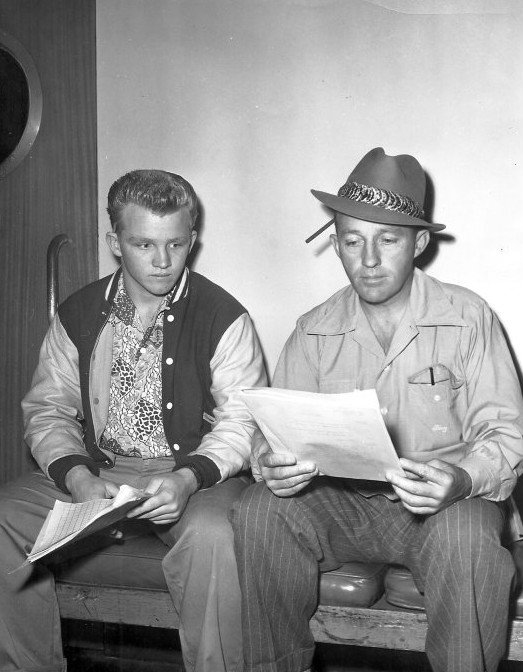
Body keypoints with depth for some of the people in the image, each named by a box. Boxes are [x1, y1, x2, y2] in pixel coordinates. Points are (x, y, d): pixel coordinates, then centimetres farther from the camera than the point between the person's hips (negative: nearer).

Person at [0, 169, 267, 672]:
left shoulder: (223, 318, -4)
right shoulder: (78, 316, 7)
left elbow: (241, 421, -8)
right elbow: (47, 409, 6)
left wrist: (189, 478, -26)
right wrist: (76, 476, -13)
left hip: (196, 474, -3)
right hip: (96, 472, 4)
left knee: (210, 532, -35)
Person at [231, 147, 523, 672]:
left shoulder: (467, 318, -3)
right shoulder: (314, 331, 6)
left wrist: (461, 479, -28)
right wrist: (271, 465, -23)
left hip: (439, 505, -2)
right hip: (340, 500, 3)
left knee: (464, 537, -35)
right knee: (258, 511, -23)